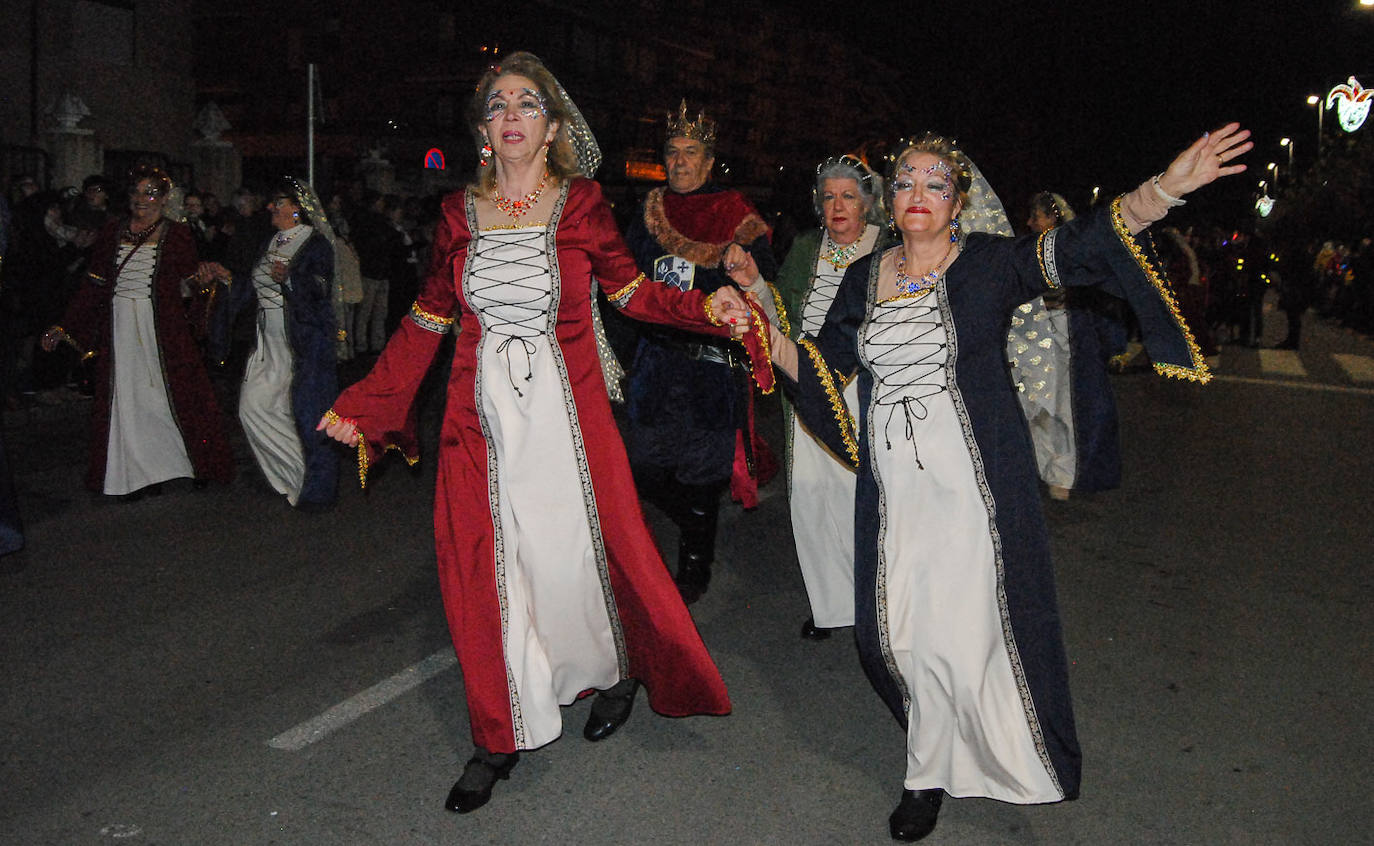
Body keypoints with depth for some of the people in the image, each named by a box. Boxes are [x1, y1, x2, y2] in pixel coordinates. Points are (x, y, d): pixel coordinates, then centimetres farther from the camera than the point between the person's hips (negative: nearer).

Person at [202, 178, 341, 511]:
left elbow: (319, 291, -19)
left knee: (306, 414, -5)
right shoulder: (269, 245, 17)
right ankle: (298, 473, 16)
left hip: (305, 345, -8)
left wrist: (289, 279, -34)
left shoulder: (316, 244, -6)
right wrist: (228, 277, 9)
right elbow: (255, 291, 19)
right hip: (270, 345, 8)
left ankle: (316, 488, 9)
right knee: (253, 407, 3)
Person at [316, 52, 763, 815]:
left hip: (566, 414, -2)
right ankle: (500, 737, 20)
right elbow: (427, 321, 10)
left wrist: (705, 306, -11)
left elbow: (630, 288, 5)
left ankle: (619, 672, 35)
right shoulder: (458, 213, 6)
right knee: (485, 566, 4)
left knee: (578, 550, 3)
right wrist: (363, 403, 8)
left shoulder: (579, 204, 0)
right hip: (482, 418, 3)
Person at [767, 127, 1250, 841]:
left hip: (971, 486, -3)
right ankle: (942, 761, 32)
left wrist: (1165, 188, -32)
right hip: (892, 490, 4)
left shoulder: (988, 263, -4)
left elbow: (1077, 247, -18)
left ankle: (931, 775, 27)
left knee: (958, 638, 0)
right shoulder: (865, 278, 9)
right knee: (894, 635, 8)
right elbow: (820, 366, 10)